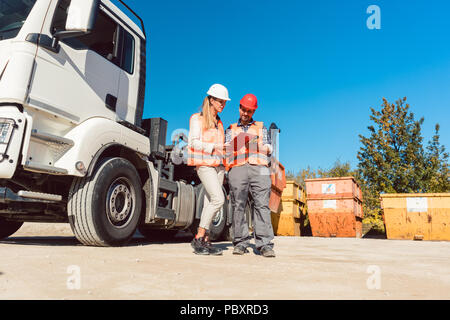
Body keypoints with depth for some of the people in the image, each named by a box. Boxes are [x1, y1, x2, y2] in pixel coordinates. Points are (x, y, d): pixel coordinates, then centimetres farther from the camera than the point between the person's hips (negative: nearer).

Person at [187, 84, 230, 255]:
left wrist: (223, 169, 17)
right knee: (218, 199, -19)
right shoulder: (197, 119, 3)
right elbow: (193, 142, -8)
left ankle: (205, 240, 6)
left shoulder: (219, 123, 22)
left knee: (210, 202, 2)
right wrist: (213, 147, -16)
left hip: (218, 164, 7)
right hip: (204, 164, -6)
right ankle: (198, 238, -10)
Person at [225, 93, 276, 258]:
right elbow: (226, 149, 15)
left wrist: (259, 145, -3)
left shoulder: (261, 127, 27)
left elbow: (269, 149, 18)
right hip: (237, 168, 1)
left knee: (262, 205, -11)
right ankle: (240, 243, -3)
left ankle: (265, 244, -13)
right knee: (238, 206, -7)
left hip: (259, 168, 0)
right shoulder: (231, 129, 28)